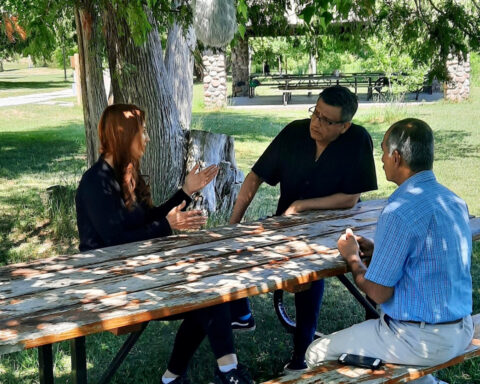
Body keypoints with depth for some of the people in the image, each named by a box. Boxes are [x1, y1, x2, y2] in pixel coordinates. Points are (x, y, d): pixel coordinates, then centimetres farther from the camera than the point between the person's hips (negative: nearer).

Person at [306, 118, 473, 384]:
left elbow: (378, 292, -17)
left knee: (317, 354, 5)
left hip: (421, 341, -8)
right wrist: (377, 249, 12)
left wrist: (352, 258, 0)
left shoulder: (400, 212, -23)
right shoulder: (454, 202, 3)